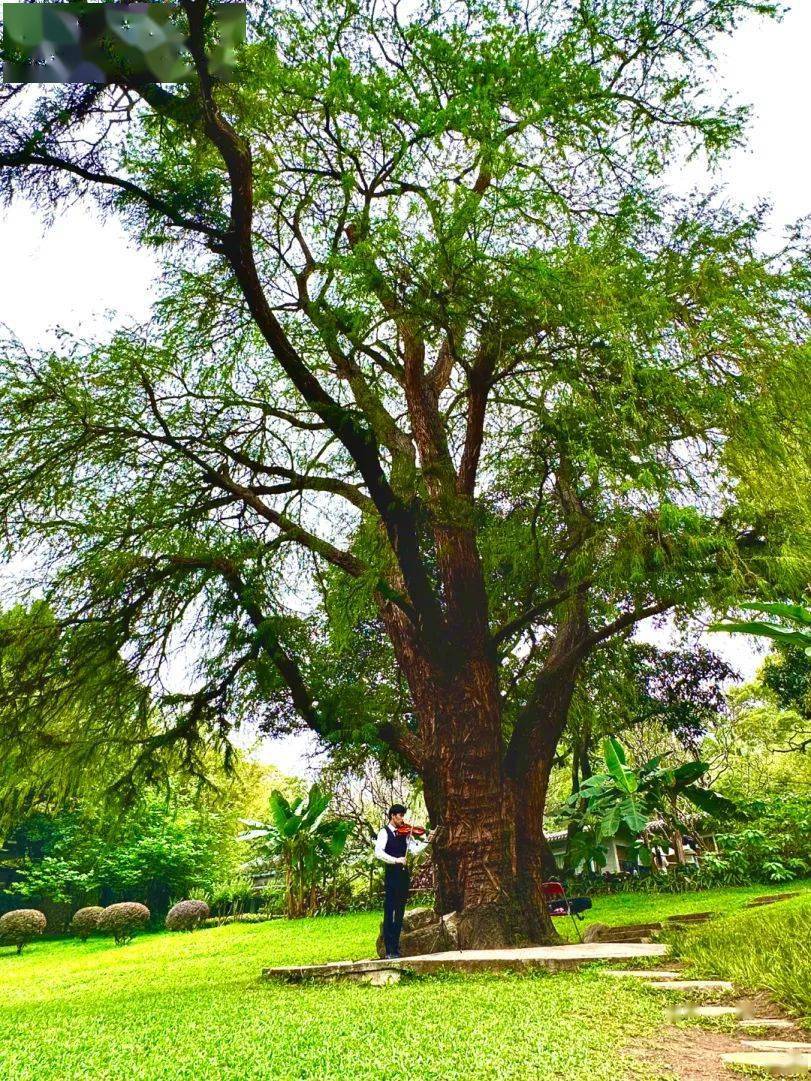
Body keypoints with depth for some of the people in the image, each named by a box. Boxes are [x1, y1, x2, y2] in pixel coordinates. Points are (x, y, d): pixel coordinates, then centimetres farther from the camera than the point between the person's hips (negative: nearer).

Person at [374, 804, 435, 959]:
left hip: (404, 874, 6)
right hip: (392, 875, -6)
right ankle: (389, 949, 1)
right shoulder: (385, 832, -5)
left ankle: (395, 946, 23)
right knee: (389, 911, -4)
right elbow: (378, 852, -19)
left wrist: (428, 840, -9)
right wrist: (396, 860, -26)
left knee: (400, 912, 13)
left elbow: (415, 849, 3)